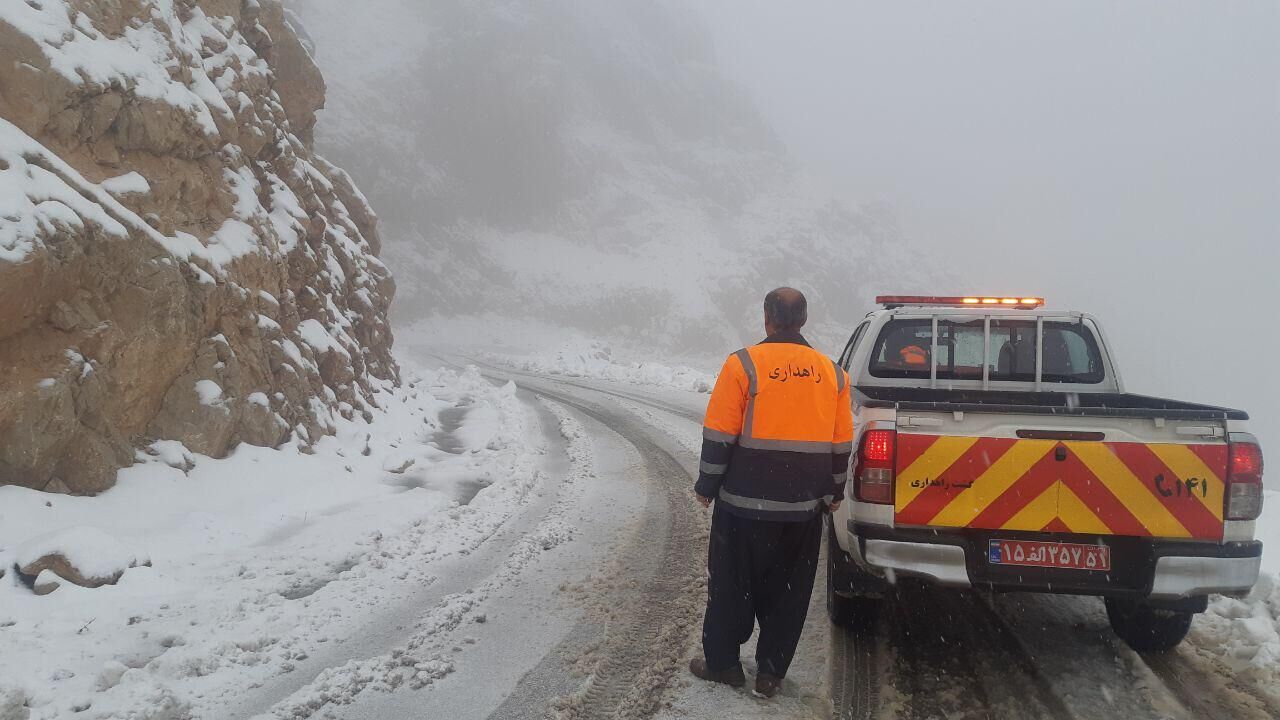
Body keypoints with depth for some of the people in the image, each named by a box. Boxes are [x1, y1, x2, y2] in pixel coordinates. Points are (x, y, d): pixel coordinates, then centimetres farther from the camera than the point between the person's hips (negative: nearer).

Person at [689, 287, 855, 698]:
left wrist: (707, 487, 2)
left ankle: (722, 663, 21)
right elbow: (841, 445, 10)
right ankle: (770, 673, 21)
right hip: (805, 509, 4)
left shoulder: (744, 365, -10)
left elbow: (719, 437, -9)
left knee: (732, 586, 11)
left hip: (745, 504, -3)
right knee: (787, 592, 14)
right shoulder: (832, 374, 5)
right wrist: (832, 494, 22)